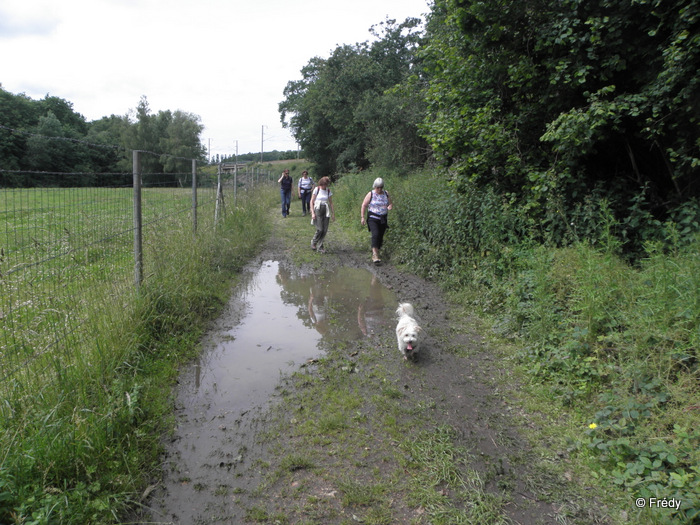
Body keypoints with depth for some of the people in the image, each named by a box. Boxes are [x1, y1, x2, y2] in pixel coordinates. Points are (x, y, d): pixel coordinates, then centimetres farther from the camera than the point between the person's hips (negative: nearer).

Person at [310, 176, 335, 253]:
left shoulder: (328, 191, 7)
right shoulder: (316, 189, -4)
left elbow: (331, 203, 12)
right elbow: (312, 201, -3)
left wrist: (333, 214, 9)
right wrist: (313, 212, -11)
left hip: (326, 211, 4)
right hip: (318, 210, -4)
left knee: (325, 230, -1)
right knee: (320, 229, -10)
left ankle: (319, 246, 11)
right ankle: (313, 242, 15)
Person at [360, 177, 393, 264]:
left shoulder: (386, 194, 8)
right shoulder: (370, 194, -2)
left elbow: (391, 204, 14)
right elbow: (364, 206, 0)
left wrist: (390, 206, -11)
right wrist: (362, 217, -7)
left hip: (383, 219, 4)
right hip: (373, 218, -4)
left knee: (380, 237, 5)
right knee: (375, 234, -23)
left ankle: (375, 255, 21)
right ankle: (375, 255, -28)